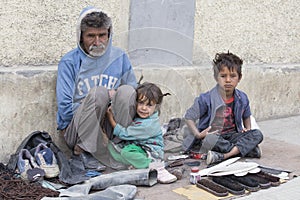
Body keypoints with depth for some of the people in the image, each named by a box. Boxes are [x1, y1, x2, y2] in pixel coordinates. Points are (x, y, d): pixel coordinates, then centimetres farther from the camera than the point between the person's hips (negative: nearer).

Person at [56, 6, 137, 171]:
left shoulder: (120, 57, 7)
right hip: (76, 131, -3)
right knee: (98, 92, -30)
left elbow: (134, 95, 9)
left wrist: (116, 96, -12)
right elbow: (65, 109, -9)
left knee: (127, 91, -22)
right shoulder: (69, 62, -4)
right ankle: (82, 151, -19)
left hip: (111, 127, 3)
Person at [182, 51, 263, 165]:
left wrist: (247, 128, 4)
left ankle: (223, 155, -32)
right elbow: (189, 117, -9)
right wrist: (198, 134, -23)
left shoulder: (242, 98, 2)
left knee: (257, 134, -17)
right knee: (210, 139, -40)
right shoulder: (206, 99, -13)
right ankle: (248, 148, -25)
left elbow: (246, 116, 23)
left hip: (232, 136, 5)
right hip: (212, 136, -5)